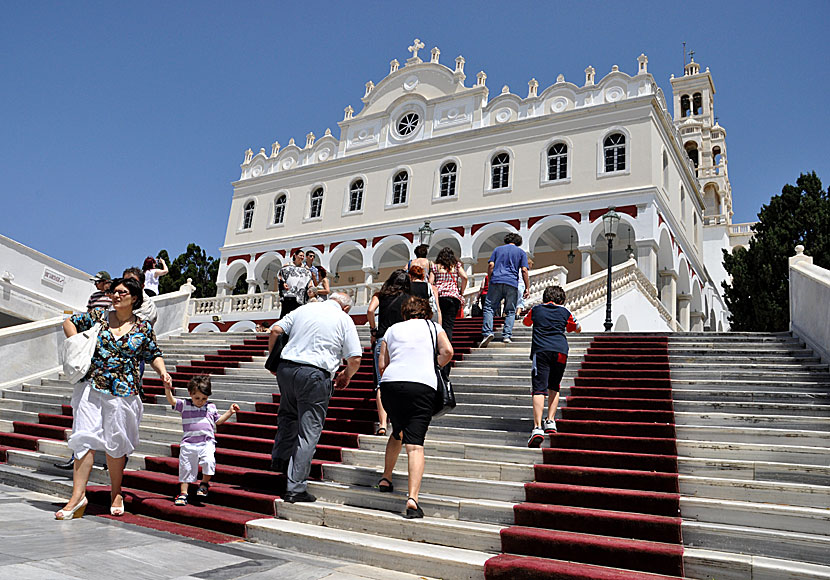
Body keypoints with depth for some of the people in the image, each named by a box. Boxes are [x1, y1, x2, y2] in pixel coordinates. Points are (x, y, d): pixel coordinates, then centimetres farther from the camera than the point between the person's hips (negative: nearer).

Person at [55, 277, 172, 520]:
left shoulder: (143, 327, 3)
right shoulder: (98, 316, 6)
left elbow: (153, 355, 10)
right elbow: (69, 322, 17)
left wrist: (163, 372, -8)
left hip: (123, 392, -1)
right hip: (91, 386, 1)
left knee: (116, 444, 8)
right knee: (85, 438, -4)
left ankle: (116, 493, 24)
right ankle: (78, 496, 4)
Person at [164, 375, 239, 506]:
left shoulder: (211, 407, 11)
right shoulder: (184, 405, 5)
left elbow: (218, 421, 24)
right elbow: (171, 401, -7)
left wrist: (230, 412, 13)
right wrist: (167, 388, -22)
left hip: (207, 442, 0)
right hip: (188, 443, 0)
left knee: (209, 461, -23)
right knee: (185, 468, 6)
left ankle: (204, 483, 2)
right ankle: (183, 493, 21)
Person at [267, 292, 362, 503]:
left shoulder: (304, 308, 15)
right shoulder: (344, 320, 5)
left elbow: (276, 330, 9)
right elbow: (355, 358, 0)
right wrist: (346, 376, 19)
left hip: (286, 369, 5)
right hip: (314, 375, -4)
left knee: (288, 415, 31)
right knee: (309, 433, 2)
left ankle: (279, 460, 35)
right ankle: (296, 488, 5)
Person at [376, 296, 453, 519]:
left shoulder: (392, 329, 21)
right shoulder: (433, 327, 17)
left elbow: (382, 365, 15)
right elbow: (447, 352, 2)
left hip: (390, 383, 3)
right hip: (422, 386, -3)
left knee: (397, 433, 27)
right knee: (415, 444, -7)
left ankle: (386, 478, 34)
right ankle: (412, 498, -18)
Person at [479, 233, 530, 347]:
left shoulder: (498, 249, 18)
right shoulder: (521, 252, 14)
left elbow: (490, 265, 5)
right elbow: (524, 270, 3)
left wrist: (490, 280, 13)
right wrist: (527, 288, 5)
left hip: (496, 281, 0)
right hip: (512, 284, 0)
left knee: (489, 307, 2)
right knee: (510, 311, 8)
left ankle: (487, 332, -14)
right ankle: (507, 335, -2)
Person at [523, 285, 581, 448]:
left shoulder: (536, 309, 17)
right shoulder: (565, 312, 18)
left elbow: (526, 322, 38)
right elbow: (577, 329, 35)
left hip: (541, 350, -2)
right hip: (561, 351, 2)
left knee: (539, 389, -10)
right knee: (554, 388, 21)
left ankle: (537, 428, -23)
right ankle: (550, 422, 15)